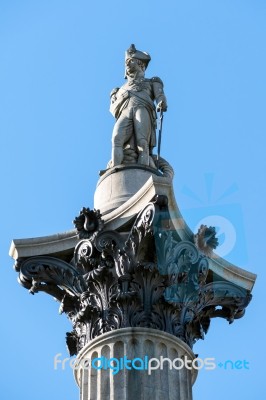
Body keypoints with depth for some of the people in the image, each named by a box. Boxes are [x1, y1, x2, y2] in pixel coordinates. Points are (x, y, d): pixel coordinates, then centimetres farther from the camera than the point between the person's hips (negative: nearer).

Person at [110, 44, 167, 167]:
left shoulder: (152, 83, 36)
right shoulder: (120, 90, 43)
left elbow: (160, 96, 13)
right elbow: (113, 108, 22)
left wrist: (162, 103, -12)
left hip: (143, 110, -1)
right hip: (125, 113, 1)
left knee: (142, 144, -28)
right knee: (117, 139, -31)